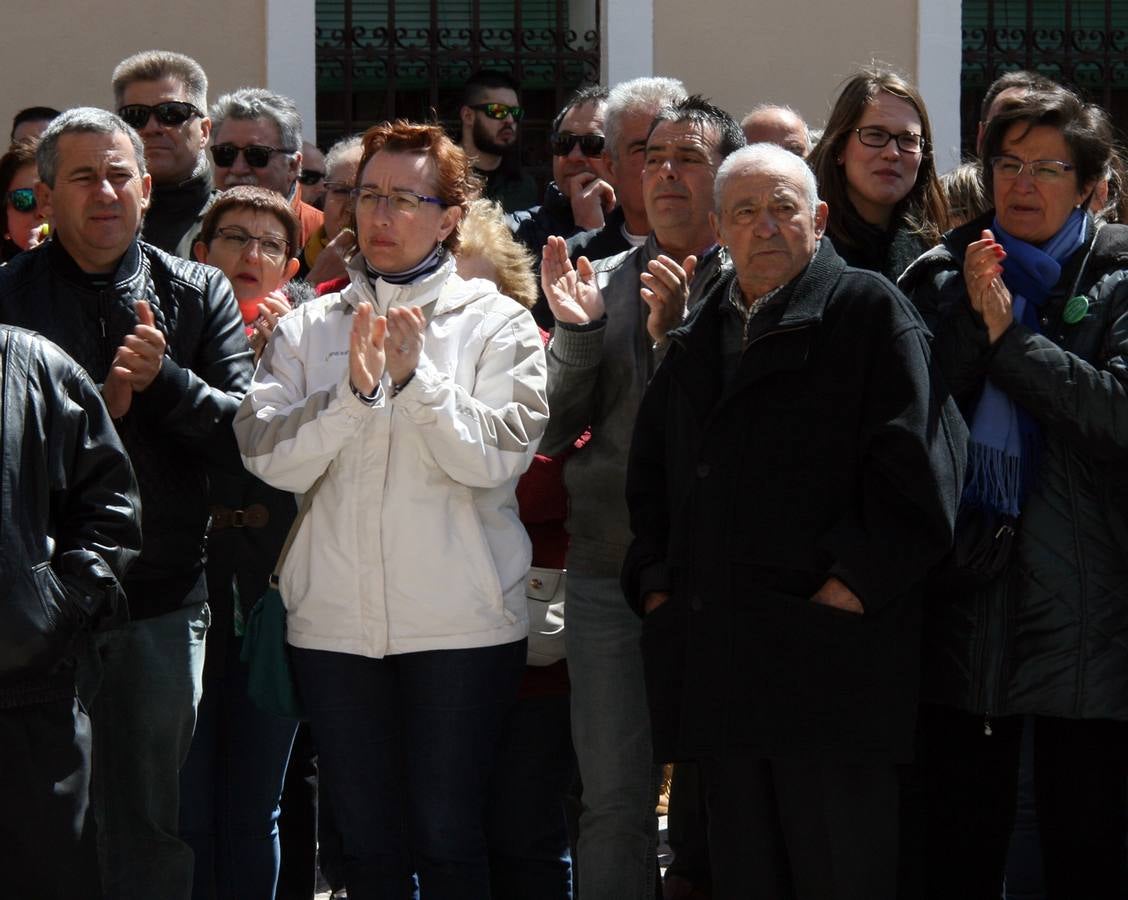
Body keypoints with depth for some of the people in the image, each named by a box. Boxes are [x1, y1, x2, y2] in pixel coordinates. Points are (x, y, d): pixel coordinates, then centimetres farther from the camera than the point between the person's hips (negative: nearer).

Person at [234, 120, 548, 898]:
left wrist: (416, 376, -20)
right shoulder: (308, 329, 8)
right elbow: (272, 460, -4)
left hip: (461, 622, -3)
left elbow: (498, 457, -11)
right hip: (336, 620, 3)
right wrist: (354, 390, -18)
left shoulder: (496, 325, 1)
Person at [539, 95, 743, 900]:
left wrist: (674, 332, -21)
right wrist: (574, 328, -8)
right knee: (615, 801, 6)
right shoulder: (600, 283, 10)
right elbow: (553, 432, 6)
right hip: (611, 570, 3)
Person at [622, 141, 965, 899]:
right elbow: (651, 468, 26)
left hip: (832, 658, -6)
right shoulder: (699, 335, 21)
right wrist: (655, 582, 12)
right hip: (718, 662, 6)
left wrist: (854, 585, -13)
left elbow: (919, 462, -8)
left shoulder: (868, 311, 1)